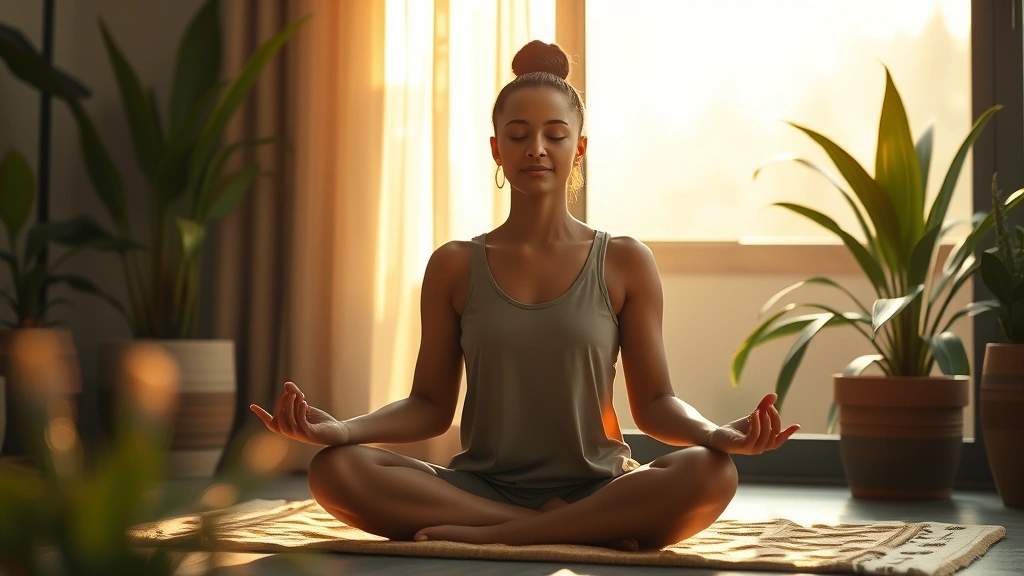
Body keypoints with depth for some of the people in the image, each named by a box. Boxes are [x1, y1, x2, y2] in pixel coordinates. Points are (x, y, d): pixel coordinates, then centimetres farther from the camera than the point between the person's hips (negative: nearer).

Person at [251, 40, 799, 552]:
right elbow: (430, 405, 6)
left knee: (710, 475, -32)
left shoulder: (625, 263, 6)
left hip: (596, 487, -1)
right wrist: (343, 428, -14)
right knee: (335, 469, -27)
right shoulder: (455, 267, 9)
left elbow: (655, 404, 4)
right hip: (481, 487, 1)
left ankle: (488, 535, -25)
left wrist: (718, 433, -19)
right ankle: (586, 531, -25)